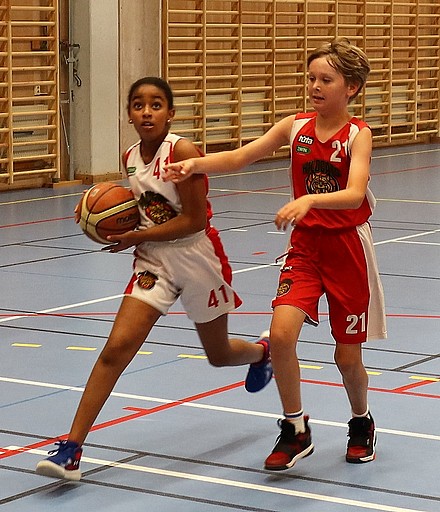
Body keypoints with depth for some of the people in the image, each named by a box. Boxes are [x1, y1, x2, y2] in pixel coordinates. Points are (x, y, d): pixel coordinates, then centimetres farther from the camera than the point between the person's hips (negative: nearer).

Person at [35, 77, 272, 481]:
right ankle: (71, 448, -15)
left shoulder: (183, 152, -20)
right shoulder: (130, 158, 1)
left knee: (218, 355, 17)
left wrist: (137, 237, -20)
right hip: (154, 262, 4)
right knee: (117, 348, -13)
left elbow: (194, 220, -21)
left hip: (198, 259, -4)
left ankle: (261, 351, 56)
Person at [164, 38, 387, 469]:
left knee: (347, 356, 5)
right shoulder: (296, 127, 0)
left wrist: (308, 200, -46)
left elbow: (354, 194, -28)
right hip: (305, 244, 3)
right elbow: (239, 157, -6)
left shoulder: (358, 135, -12)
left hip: (348, 247, -3)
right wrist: (196, 163, -24)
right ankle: (295, 431, 1)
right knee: (281, 334, -18)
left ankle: (361, 423, 36)